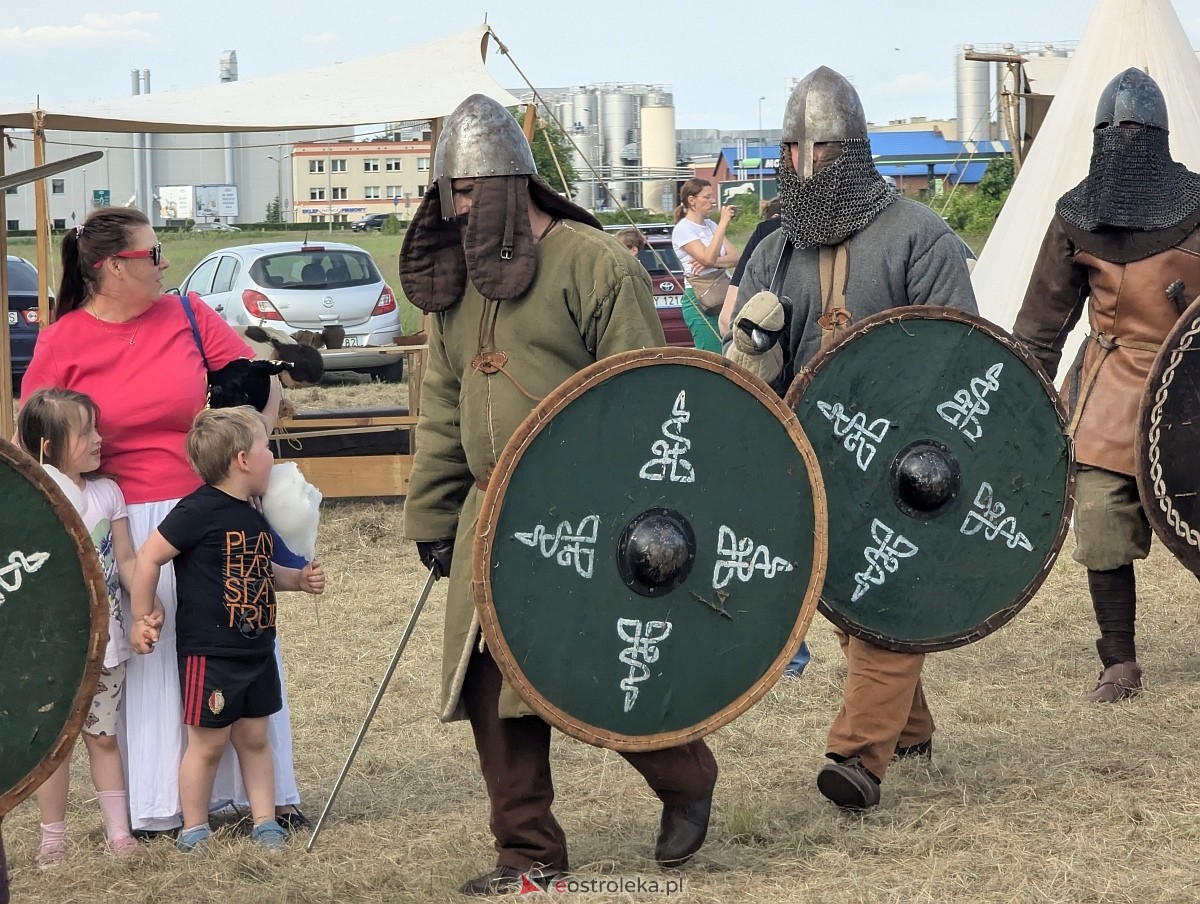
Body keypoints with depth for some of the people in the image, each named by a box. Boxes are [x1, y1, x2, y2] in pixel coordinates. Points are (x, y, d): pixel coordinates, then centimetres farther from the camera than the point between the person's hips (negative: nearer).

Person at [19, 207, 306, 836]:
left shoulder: (184, 316, 2)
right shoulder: (63, 343, -4)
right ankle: (157, 804, 11)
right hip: (130, 525, -2)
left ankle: (268, 789, 16)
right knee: (146, 660, 2)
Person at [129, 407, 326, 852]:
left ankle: (265, 823, 21)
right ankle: (193, 832, 13)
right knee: (208, 743, 1)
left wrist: (298, 578, 7)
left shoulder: (254, 515, 10)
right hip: (208, 652, -8)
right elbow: (149, 556, -15)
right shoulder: (199, 510, -17)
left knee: (255, 737, 13)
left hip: (257, 650, 8)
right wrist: (142, 619, -11)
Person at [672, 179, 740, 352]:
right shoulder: (683, 229, -7)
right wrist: (723, 223, -18)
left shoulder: (711, 225, 15)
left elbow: (735, 258, 7)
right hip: (699, 300, -7)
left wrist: (713, 263, -13)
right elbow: (708, 257, -20)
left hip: (720, 297, 7)